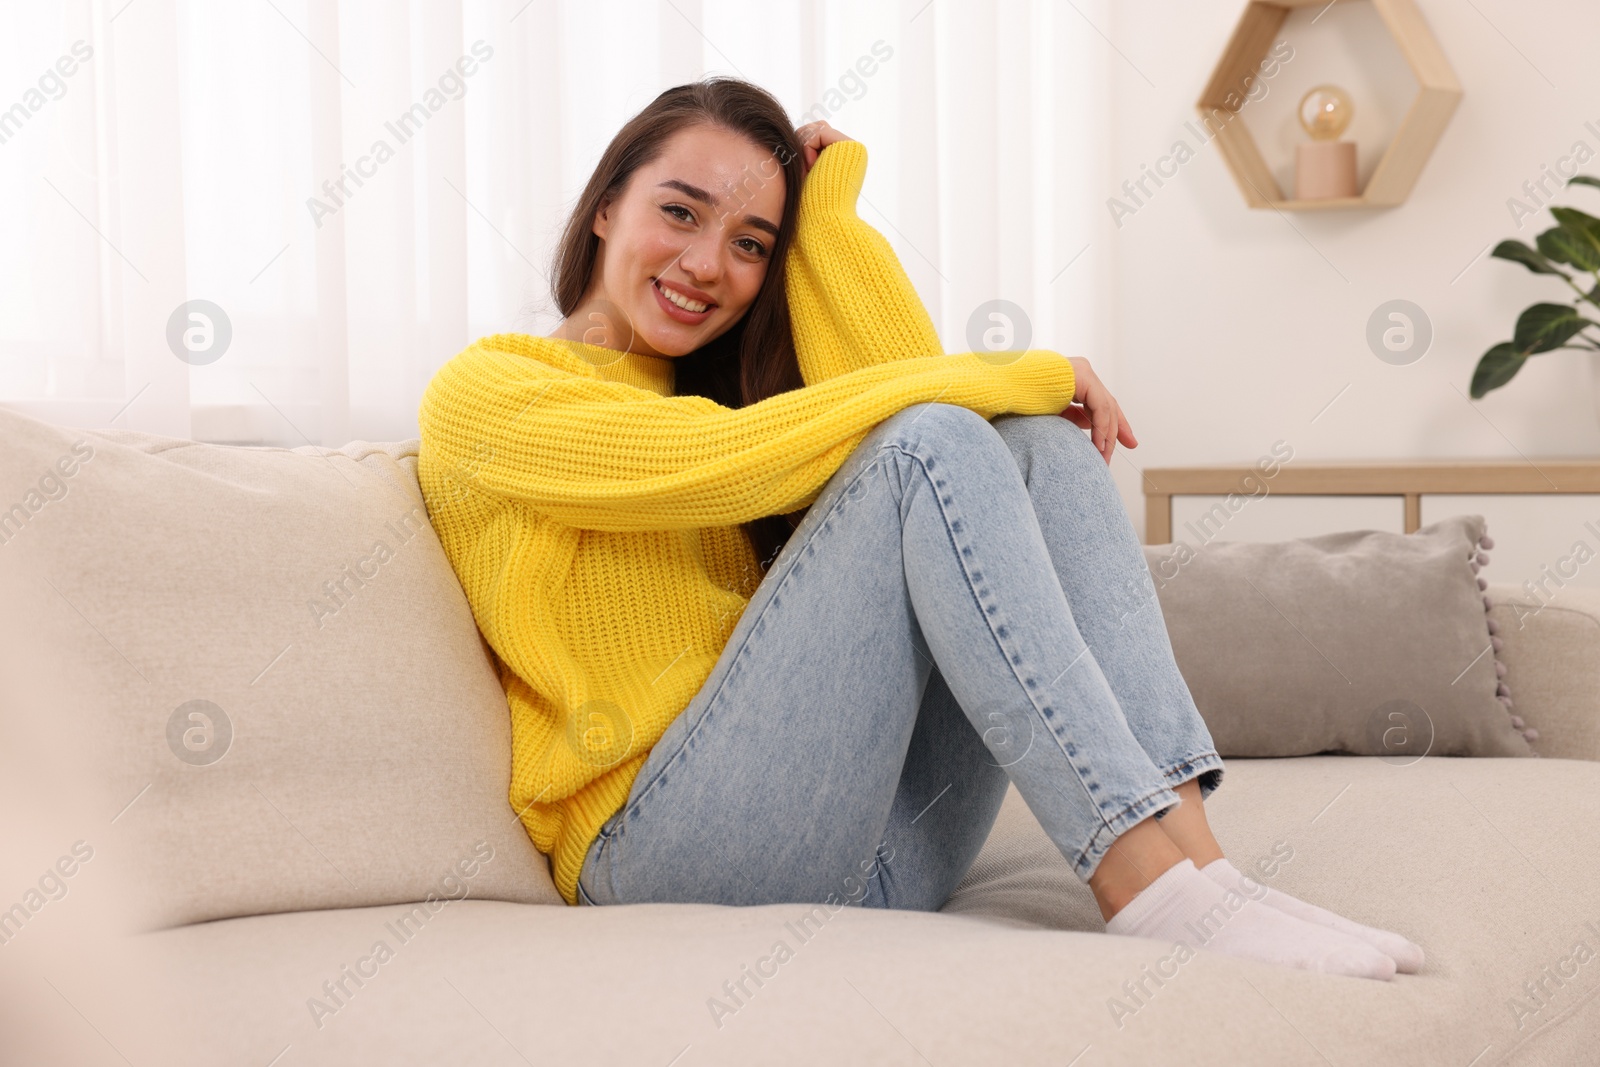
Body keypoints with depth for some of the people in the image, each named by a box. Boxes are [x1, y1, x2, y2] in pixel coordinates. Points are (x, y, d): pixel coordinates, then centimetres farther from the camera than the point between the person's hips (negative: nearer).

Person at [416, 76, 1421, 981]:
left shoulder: (725, 381, 26)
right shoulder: (482, 391, 4)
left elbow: (897, 378, 5)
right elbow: (726, 460, -14)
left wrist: (825, 208, 11)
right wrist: (1016, 375, -9)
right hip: (667, 851, -6)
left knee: (1045, 441, -9)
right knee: (932, 442, -21)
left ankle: (1189, 848, -24)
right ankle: (1141, 874, -29)